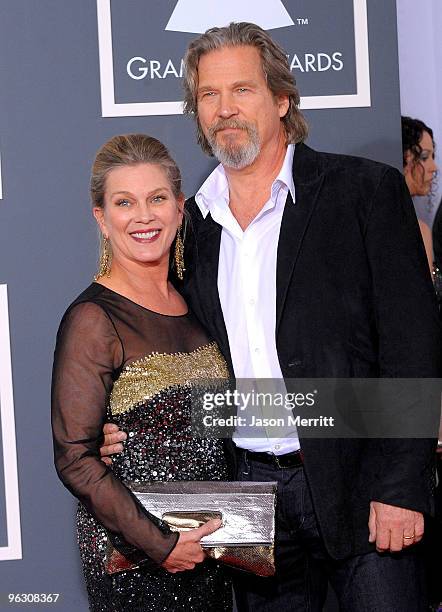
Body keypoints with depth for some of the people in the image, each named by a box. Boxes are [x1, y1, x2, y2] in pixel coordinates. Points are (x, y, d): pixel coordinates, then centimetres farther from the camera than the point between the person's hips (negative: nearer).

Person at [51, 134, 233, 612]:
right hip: (133, 563, -6)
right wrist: (159, 544, -18)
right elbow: (75, 459, -15)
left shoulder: (193, 305, 8)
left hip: (207, 550, 6)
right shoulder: (93, 319, -13)